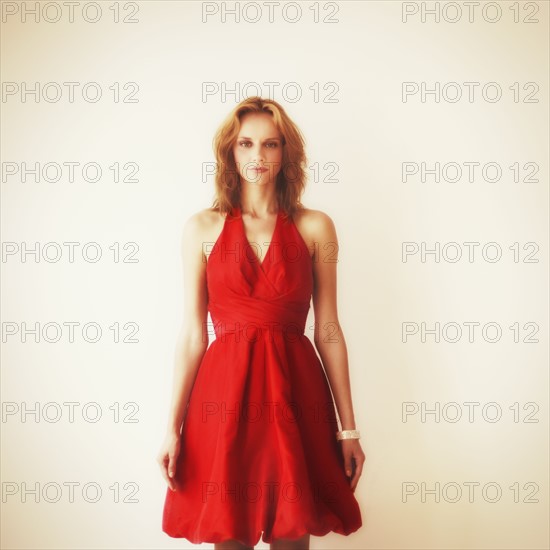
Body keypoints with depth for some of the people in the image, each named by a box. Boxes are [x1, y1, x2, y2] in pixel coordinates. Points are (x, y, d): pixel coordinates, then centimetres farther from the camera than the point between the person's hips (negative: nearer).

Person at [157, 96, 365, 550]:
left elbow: (328, 330, 4)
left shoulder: (315, 227, 4)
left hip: (295, 391, 0)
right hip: (224, 392, 0)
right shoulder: (203, 228, 4)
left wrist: (348, 427, 4)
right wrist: (173, 427, -1)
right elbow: (192, 333, 3)